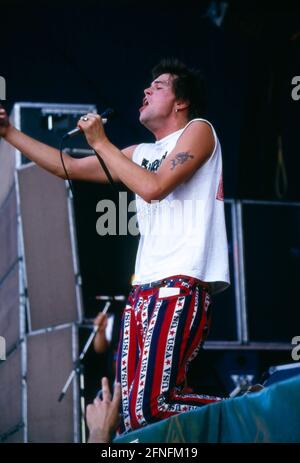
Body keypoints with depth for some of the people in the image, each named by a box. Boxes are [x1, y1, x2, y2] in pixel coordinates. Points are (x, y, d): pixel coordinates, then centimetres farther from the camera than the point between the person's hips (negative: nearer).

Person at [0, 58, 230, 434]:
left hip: (183, 285, -8)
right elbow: (68, 167, 29)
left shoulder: (198, 130, 3)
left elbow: (153, 187, -12)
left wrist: (100, 143, -3)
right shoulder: (140, 153, 25)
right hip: (144, 290, 8)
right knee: (125, 410, -5)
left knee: (148, 406, -21)